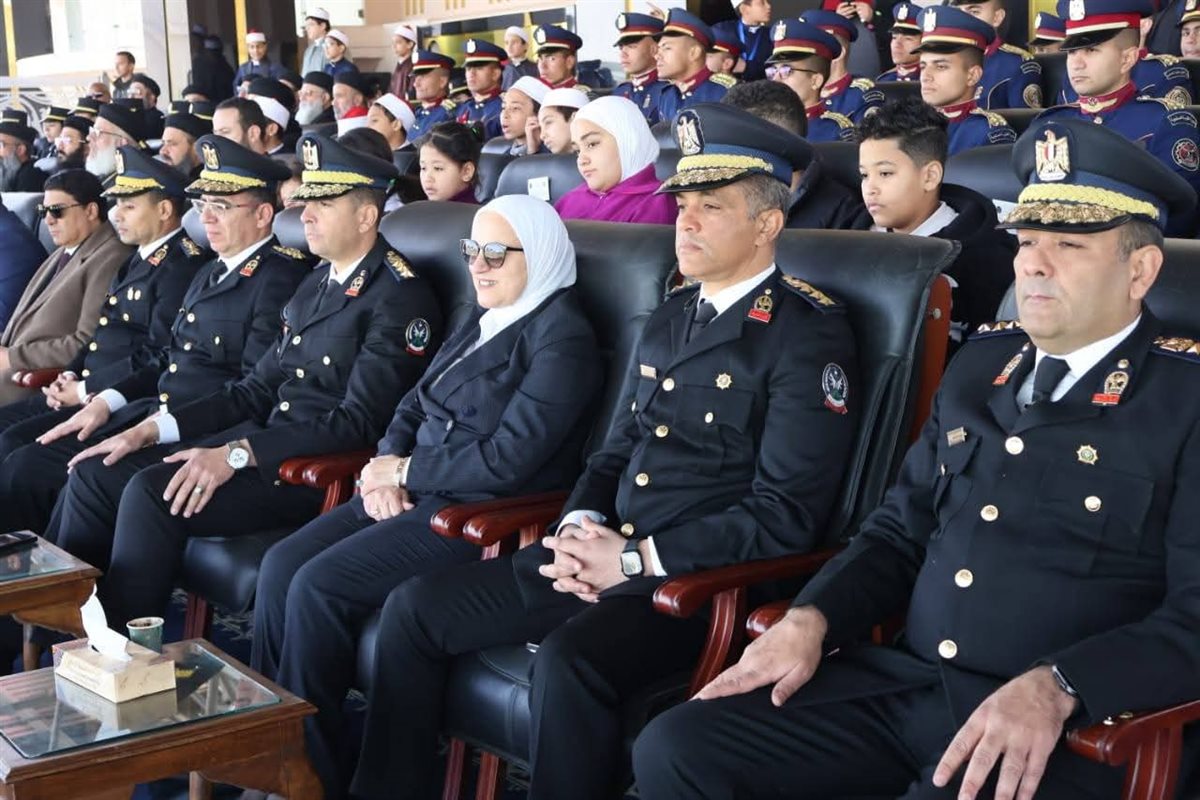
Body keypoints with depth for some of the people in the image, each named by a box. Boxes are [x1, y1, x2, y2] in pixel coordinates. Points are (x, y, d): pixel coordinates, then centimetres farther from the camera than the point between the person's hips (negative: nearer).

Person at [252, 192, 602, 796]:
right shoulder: (482, 321, 16)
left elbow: (507, 459, -18)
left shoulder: (562, 338, -11)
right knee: (281, 564, -9)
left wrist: (404, 471, -9)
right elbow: (414, 407, 18)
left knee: (318, 586, -21)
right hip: (415, 495, 9)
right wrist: (387, 463, -3)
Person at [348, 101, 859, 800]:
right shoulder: (668, 321, 17)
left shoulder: (809, 334, -8)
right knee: (416, 605, 1)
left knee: (568, 660, -35)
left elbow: (785, 514, -15)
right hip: (602, 557, 8)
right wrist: (580, 528, 1)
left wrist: (637, 558, -15)